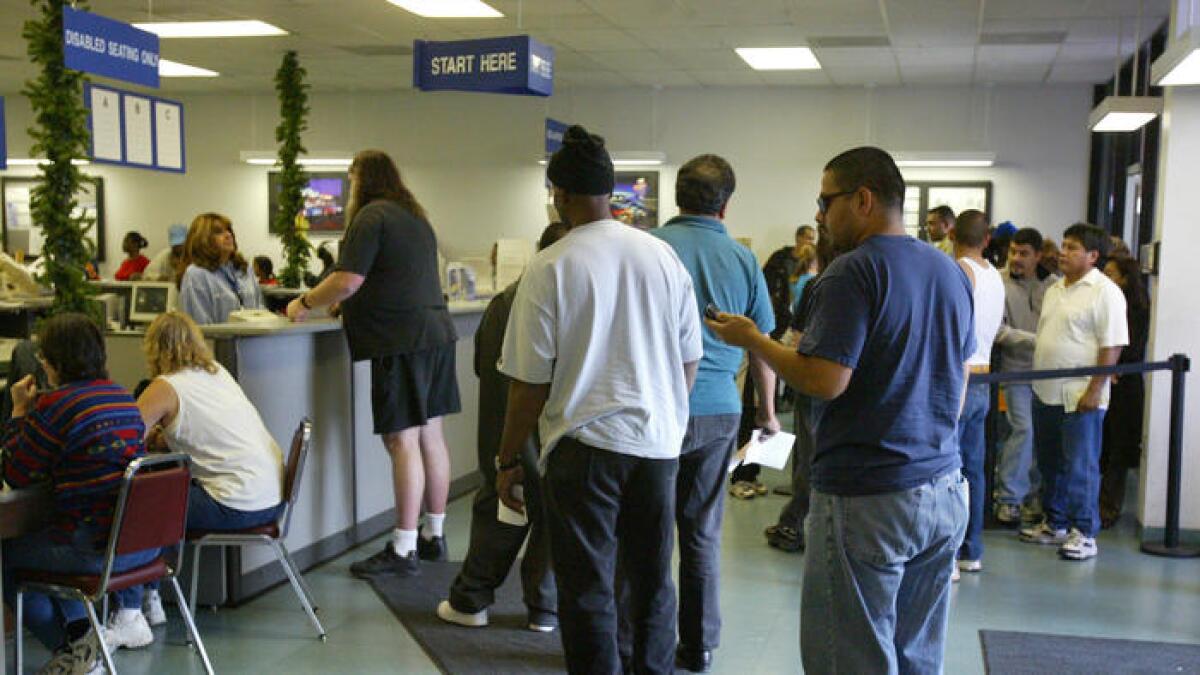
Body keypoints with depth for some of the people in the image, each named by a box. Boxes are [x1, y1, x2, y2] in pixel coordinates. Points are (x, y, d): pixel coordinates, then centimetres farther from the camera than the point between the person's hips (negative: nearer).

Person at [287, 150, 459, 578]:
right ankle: (434, 535, 20)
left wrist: (304, 304, 0)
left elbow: (347, 281, -15)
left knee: (403, 441, -8)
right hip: (436, 331, 9)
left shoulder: (372, 216, -8)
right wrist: (345, 302, 29)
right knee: (430, 435, 12)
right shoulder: (415, 216, 20)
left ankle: (403, 550, -5)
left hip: (402, 340, -9)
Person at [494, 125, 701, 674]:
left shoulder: (549, 268, -10)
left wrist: (508, 461, 2)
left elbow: (531, 382, -9)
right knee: (652, 581, 18)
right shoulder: (663, 256, 1)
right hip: (659, 442, 4)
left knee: (588, 591, 7)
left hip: (584, 444, -4)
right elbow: (689, 360, 8)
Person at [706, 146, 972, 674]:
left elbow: (825, 381, -21)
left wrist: (751, 339, -7)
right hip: (944, 491, 8)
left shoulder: (854, 272, -14)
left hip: (868, 500, -8)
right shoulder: (951, 272, 12)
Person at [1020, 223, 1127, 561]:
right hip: (1046, 393, 8)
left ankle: (1084, 533, 6)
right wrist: (1037, 377, 17)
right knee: (1050, 464, 14)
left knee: (1080, 467, -3)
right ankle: (1055, 524, 26)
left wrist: (1095, 390, -19)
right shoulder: (1055, 289, 15)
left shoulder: (1105, 292, -10)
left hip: (1080, 397, -8)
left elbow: (1112, 346, -15)